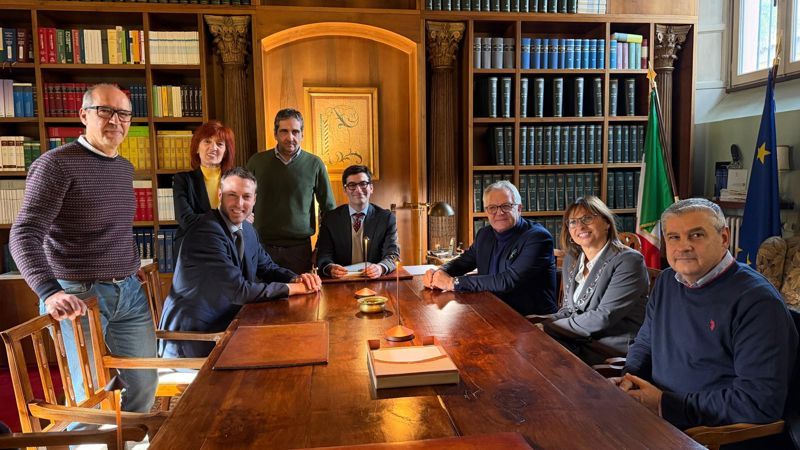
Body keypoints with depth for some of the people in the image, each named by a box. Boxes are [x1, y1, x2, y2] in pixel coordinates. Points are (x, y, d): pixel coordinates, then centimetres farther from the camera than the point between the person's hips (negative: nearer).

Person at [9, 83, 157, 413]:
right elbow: (25, 235, -18)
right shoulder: (56, 164, -11)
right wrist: (50, 293, -30)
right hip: (79, 297, -6)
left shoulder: (125, 168, 11)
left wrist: (132, 275, 14)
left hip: (130, 293, 7)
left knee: (145, 385, 13)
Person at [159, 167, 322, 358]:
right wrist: (292, 288, -18)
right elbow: (239, 291, -25)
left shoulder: (247, 230, 5)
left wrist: (297, 278, -5)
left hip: (225, 324, 8)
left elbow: (266, 267, 15)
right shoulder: (206, 232, -22)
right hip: (193, 336, -8)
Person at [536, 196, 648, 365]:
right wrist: (545, 321, -8)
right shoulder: (571, 259, 11)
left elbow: (604, 317, -20)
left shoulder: (628, 261, -13)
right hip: (580, 341, 6)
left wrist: (549, 327, -16)